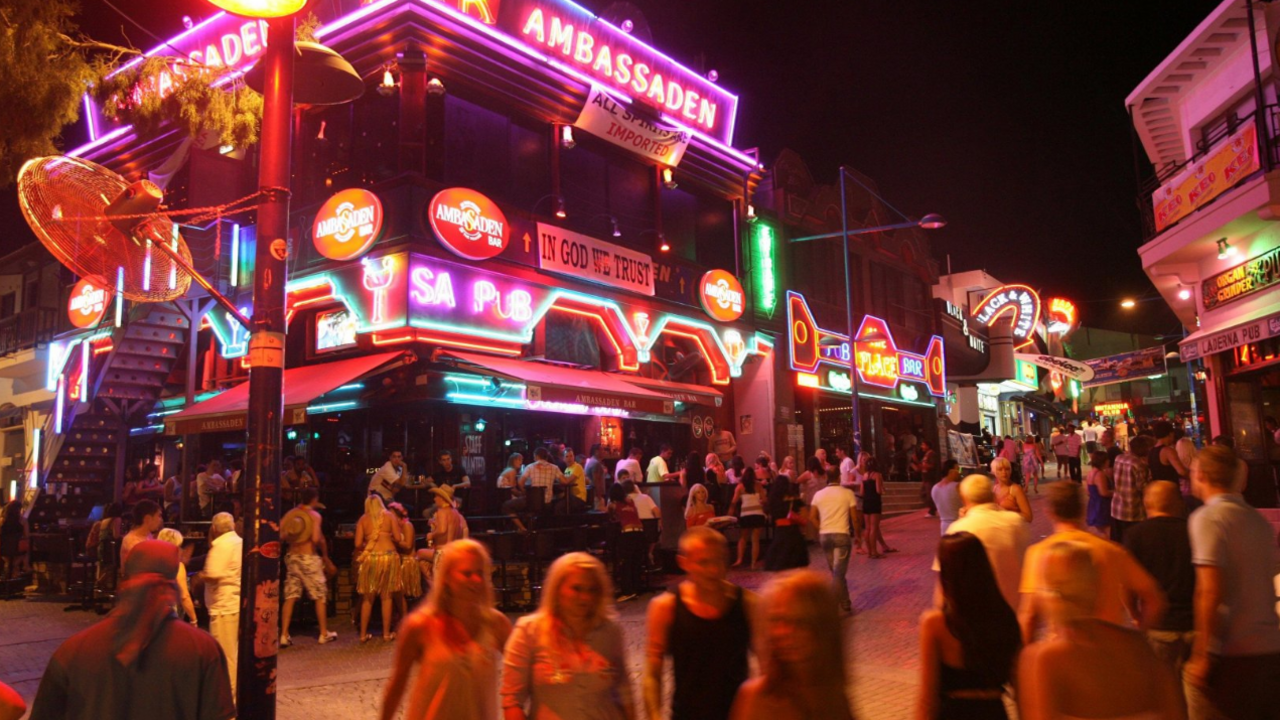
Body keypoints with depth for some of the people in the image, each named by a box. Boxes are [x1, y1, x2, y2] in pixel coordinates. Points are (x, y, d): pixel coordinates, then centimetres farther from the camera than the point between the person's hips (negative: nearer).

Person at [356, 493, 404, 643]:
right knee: (386, 596, 8)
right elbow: (398, 538, 0)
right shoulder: (390, 515, 6)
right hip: (388, 556, 0)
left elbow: (358, 544, 0)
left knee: (367, 598, 10)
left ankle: (363, 634, 13)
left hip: (370, 558, 0)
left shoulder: (363, 519, 7)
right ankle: (386, 633, 11)